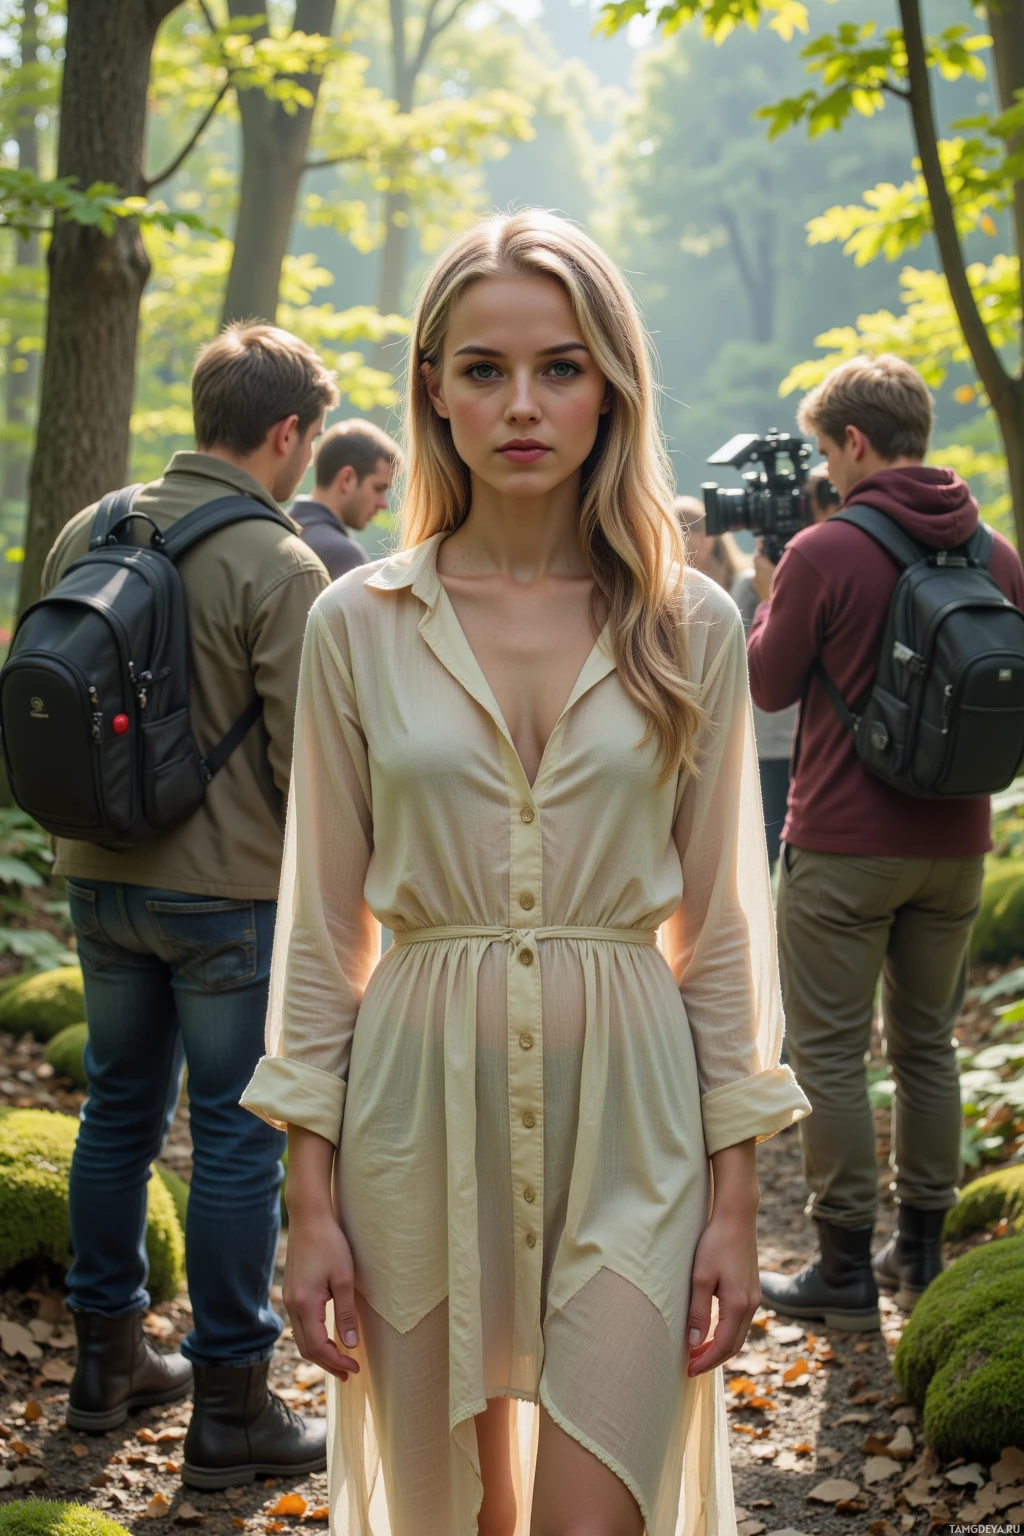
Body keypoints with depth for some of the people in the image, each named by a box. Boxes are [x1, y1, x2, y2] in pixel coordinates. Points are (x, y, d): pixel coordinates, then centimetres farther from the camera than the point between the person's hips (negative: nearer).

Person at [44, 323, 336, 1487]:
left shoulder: (87, 534, 3)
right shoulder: (280, 569, -16)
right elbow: (308, 758, -17)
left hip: (102, 878, 7)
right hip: (233, 891, -6)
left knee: (119, 1109, 18)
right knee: (237, 1139, 3)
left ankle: (107, 1360, 30)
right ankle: (229, 1407, 11)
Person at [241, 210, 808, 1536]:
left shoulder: (690, 627, 1)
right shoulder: (360, 622, 1)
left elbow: (721, 922, 5)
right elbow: (321, 927, 3)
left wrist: (735, 1197, 1)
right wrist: (311, 1200, 0)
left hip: (626, 1108, 0)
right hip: (422, 1100, 1)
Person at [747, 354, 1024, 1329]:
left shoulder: (825, 554, -14)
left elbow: (769, 684, -4)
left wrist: (771, 592, 11)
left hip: (843, 846, -5)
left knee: (830, 1053, 3)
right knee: (926, 1044, 16)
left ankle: (845, 1268, 6)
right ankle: (921, 1249, 24)